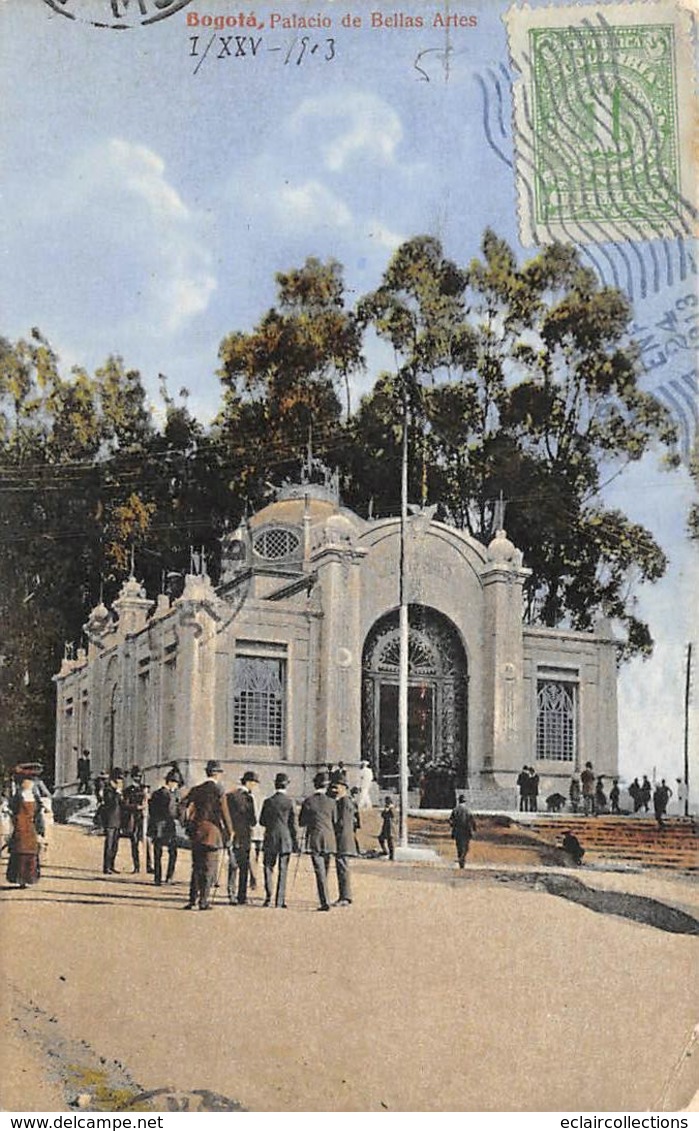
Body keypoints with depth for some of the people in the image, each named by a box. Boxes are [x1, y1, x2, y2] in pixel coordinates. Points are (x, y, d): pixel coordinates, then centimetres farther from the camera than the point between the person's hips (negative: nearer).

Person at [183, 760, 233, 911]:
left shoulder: (197, 790, 8)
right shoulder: (217, 790, -8)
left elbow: (188, 810, 9)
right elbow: (224, 812, -9)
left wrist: (190, 828, 18)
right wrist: (230, 831, 0)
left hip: (196, 834, 5)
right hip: (212, 833, -5)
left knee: (197, 868, 12)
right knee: (210, 869, 2)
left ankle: (193, 900, 11)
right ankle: (204, 901, 1)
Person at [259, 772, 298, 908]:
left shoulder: (268, 801, -3)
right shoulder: (290, 802, -5)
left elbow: (262, 821, 2)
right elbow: (293, 824, -3)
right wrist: (295, 843, 3)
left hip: (270, 839, 0)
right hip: (286, 839, 0)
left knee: (268, 868, 9)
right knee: (283, 870, 4)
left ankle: (268, 897, -2)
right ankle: (280, 900, 2)